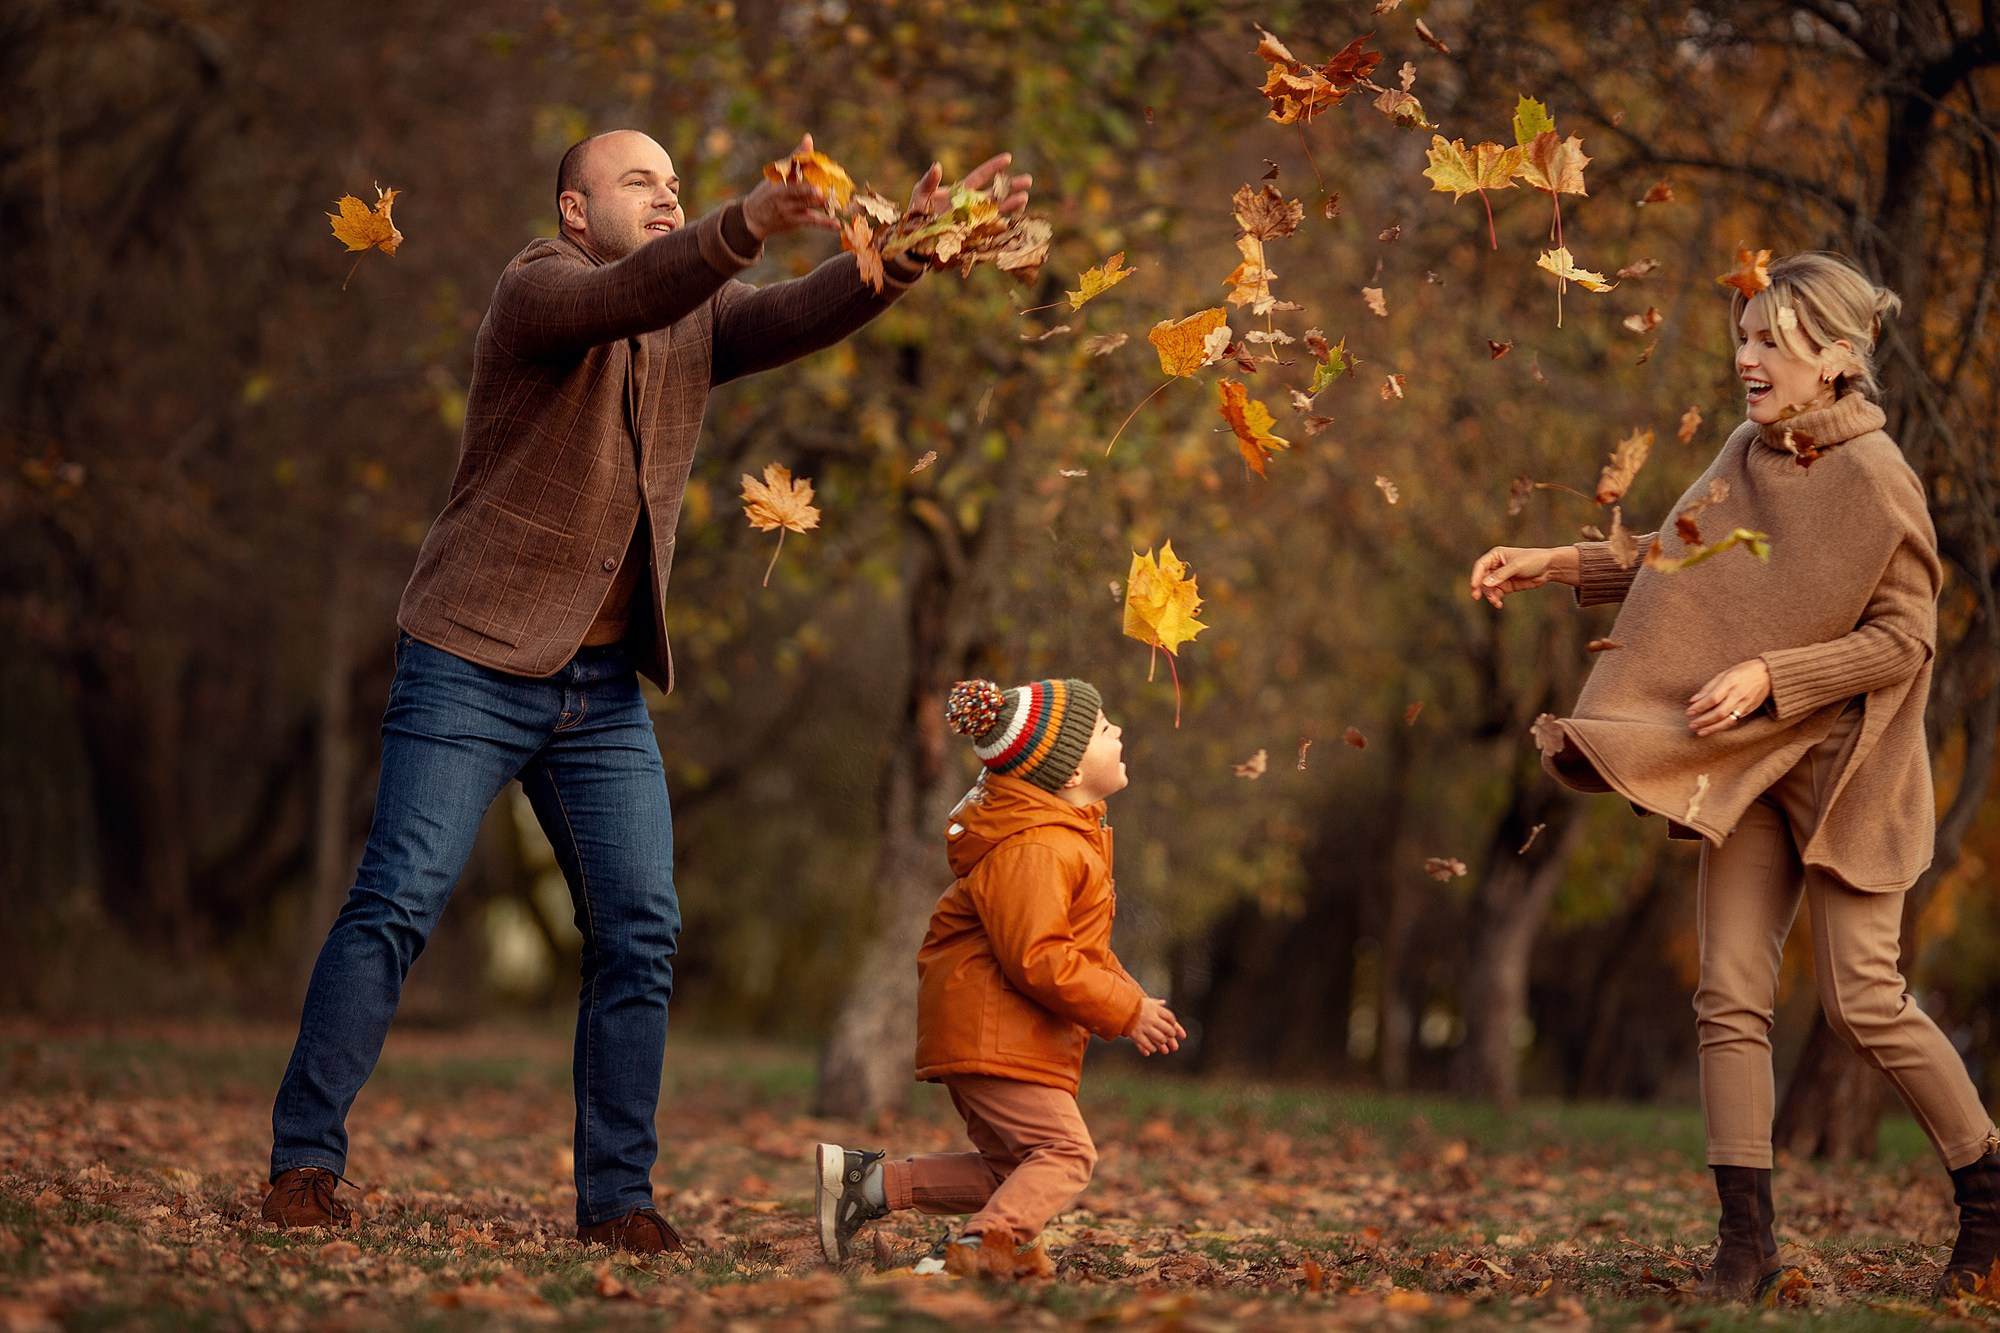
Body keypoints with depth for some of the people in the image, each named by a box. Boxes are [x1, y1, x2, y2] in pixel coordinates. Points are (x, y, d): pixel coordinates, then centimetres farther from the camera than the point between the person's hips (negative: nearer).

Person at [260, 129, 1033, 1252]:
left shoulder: (699, 317, 10)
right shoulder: (537, 288, -9)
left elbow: (810, 315, -7)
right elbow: (628, 295, -30)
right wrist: (748, 225, -48)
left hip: (605, 689, 6)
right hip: (475, 664, -6)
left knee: (641, 933, 0)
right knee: (397, 906, -8)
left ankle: (617, 1195, 7)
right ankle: (305, 1159, 2)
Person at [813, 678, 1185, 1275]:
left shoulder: (1069, 833, 15)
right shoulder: (1035, 849, -21)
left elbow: (1077, 945, 23)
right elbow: (1037, 960, -27)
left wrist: (1129, 997, 11)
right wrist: (1126, 1011, -19)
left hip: (989, 1036, 11)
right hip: (992, 1033, -11)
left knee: (1014, 1170, 13)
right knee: (1065, 1153, -15)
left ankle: (866, 1180, 11)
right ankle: (984, 1244, -28)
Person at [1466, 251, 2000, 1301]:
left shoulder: (1876, 482, -18)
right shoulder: (1749, 453, 3)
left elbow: (1903, 637, -16)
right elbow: (1686, 563, 18)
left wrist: (1770, 675, -24)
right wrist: (1552, 565, 9)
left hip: (1843, 768, -6)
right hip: (1748, 764, 7)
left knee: (1862, 1000, -5)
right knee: (1730, 997, 0)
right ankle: (1747, 1236, 4)